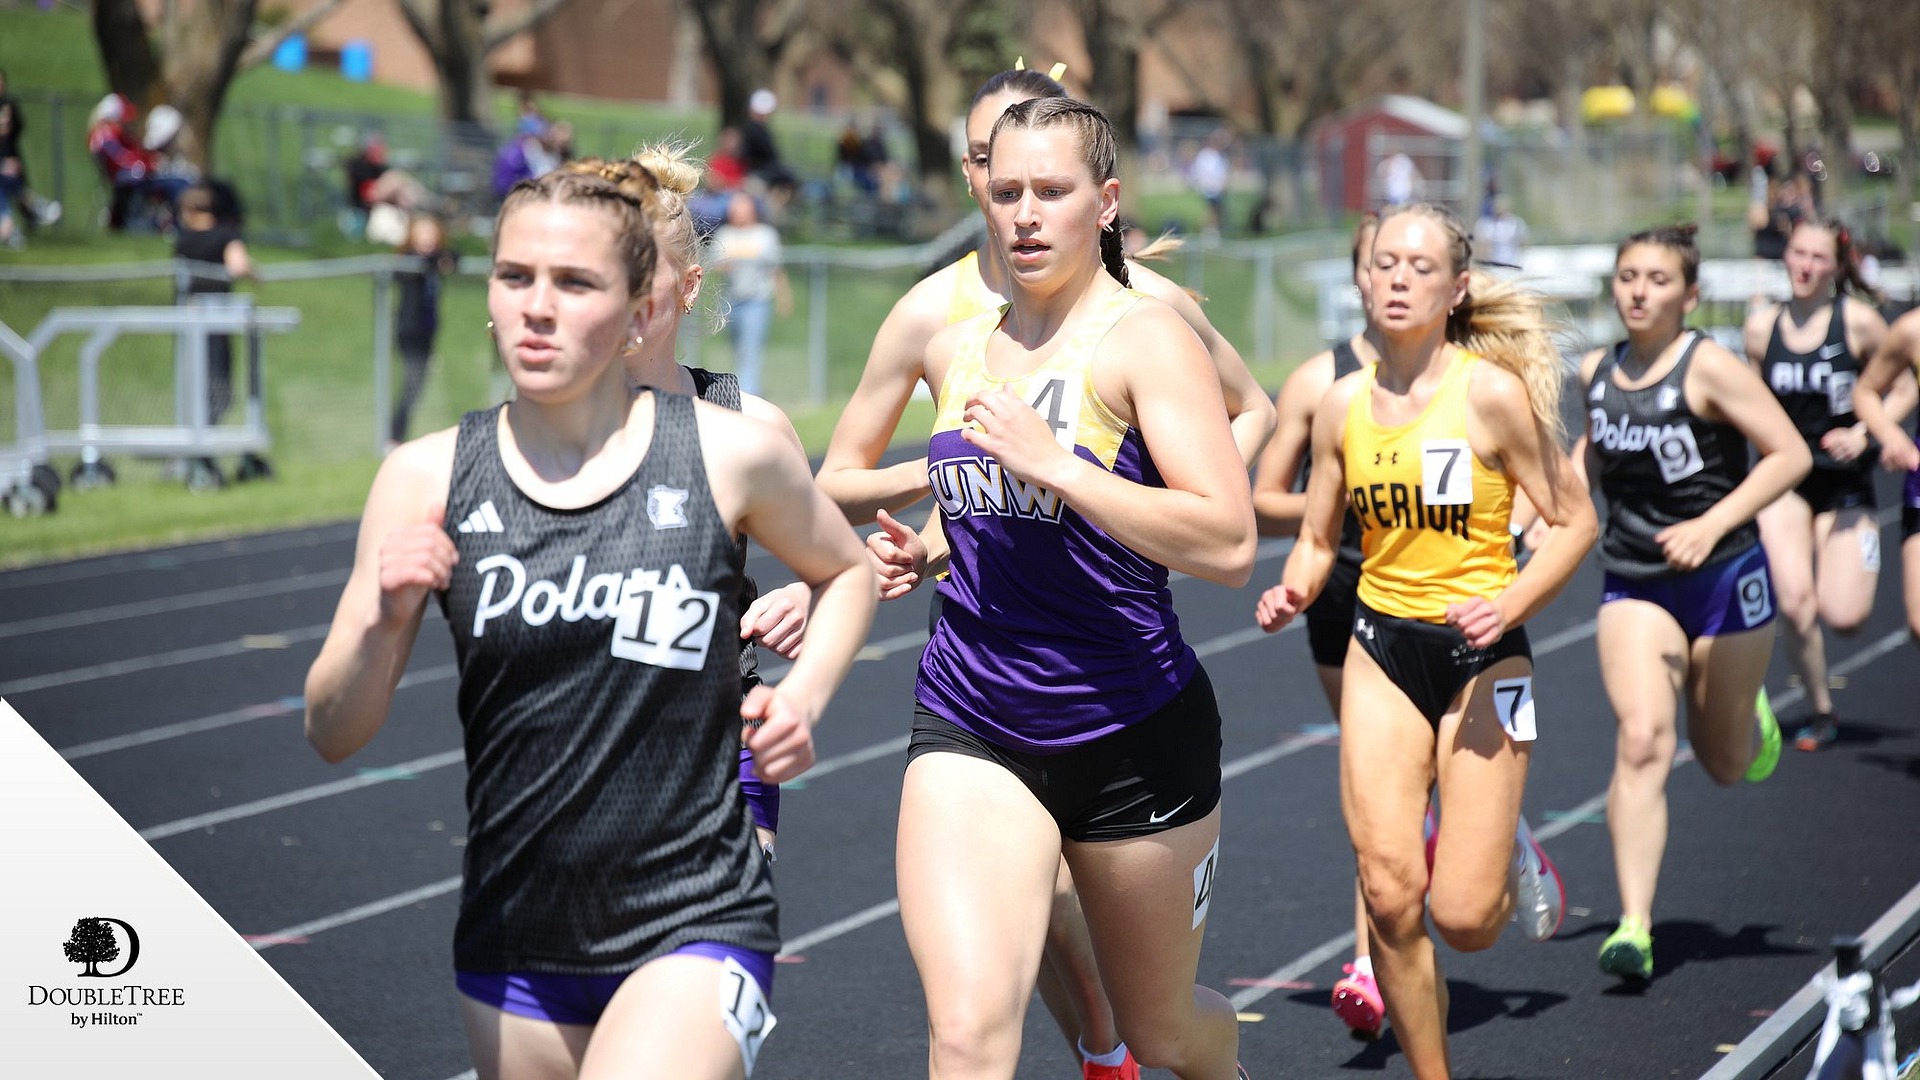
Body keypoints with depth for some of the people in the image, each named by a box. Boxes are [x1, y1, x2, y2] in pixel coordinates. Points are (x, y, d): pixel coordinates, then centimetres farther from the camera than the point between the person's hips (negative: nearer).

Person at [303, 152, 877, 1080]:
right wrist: (384, 624, -19)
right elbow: (332, 735, -1)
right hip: (513, 949, 3)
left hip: (692, 933, -3)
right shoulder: (427, 481, -2)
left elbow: (846, 570, 16)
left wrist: (803, 693, -1)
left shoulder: (730, 456, -5)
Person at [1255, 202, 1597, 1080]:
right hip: (1381, 651, 4)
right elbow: (1317, 538, 13)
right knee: (1389, 895, -6)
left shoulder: (1492, 392, -10)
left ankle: (1509, 856, 28)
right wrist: (1294, 591, -9)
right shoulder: (1343, 404, 3)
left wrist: (1508, 606, -20)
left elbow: (1574, 520, -5)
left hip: (1481, 654, -3)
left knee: (1463, 918, -8)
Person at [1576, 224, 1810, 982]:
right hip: (1633, 585, 2)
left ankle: (1748, 720, 51)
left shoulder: (1709, 367, -13)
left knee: (1725, 764, 12)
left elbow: (1791, 454, -16)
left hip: (1724, 579, -2)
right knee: (1642, 743, -19)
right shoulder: (1597, 373, 2)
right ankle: (1634, 927, -21)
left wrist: (1711, 525, -25)